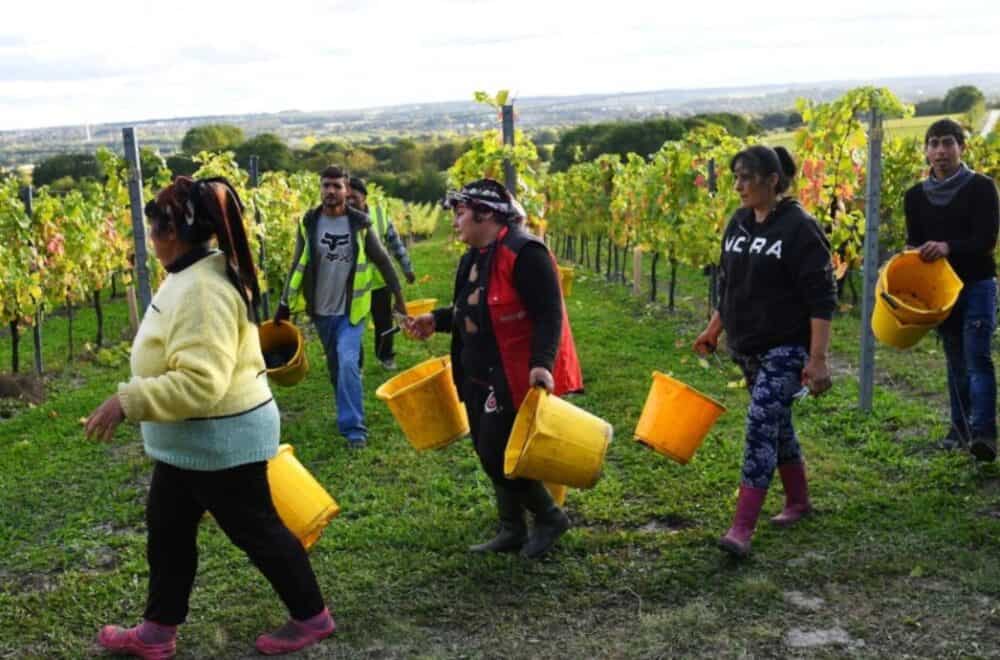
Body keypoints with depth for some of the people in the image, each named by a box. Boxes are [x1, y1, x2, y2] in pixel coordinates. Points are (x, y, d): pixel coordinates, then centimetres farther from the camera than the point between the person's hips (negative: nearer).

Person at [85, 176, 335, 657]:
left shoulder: (203, 289, -28)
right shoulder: (194, 275, 5)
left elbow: (200, 382, -35)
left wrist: (127, 402, -32)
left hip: (221, 441, -10)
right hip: (189, 441, 10)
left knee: (257, 531, 6)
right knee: (167, 531, 19)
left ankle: (311, 617, 25)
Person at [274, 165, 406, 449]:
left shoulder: (359, 223, -7)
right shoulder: (309, 223, -3)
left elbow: (382, 261, 2)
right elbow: (297, 265, 5)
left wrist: (399, 297, 3)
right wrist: (285, 304, 3)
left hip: (351, 310, -3)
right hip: (321, 311, 3)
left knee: (348, 364, -16)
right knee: (335, 367, 13)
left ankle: (353, 426, -8)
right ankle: (349, 415, 32)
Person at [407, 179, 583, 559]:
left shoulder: (524, 253, -18)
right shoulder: (474, 257, 12)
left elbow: (549, 315, -23)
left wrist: (542, 363, -34)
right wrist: (437, 320, 14)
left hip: (515, 378, -10)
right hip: (481, 377, 10)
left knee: (498, 456, -8)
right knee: (490, 454, 15)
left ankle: (550, 517, 14)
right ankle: (512, 531, 29)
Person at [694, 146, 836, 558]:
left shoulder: (799, 227, -14)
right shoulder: (737, 224, 7)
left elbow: (822, 299, -16)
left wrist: (818, 359, -20)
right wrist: (713, 330, 18)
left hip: (785, 347, -7)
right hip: (746, 346, 7)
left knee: (762, 425, -15)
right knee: (777, 424, 17)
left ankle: (742, 529, -14)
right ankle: (798, 500, 35)